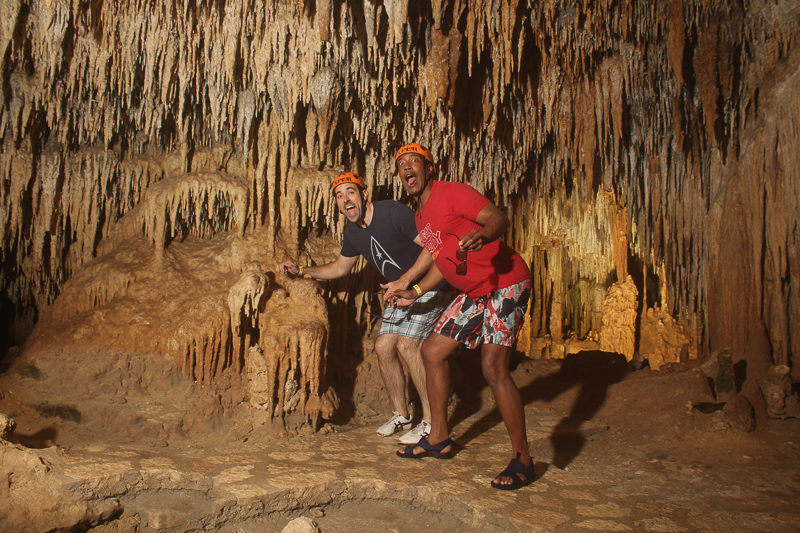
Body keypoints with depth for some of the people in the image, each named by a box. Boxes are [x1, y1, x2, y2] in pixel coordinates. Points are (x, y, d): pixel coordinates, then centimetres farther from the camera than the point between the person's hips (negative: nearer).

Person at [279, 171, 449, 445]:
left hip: (429, 284, -8)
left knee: (407, 344, -20)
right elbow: (340, 267, 20)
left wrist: (406, 279, -32)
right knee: (383, 346, 2)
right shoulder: (353, 231, 3)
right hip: (401, 290, 8)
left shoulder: (393, 212, -22)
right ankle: (401, 415, 20)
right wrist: (301, 271, 12)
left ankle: (431, 421, -10)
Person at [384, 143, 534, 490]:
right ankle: (439, 438, 22)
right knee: (432, 350, 10)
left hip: (506, 283, -10)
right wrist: (414, 294, 19)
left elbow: (499, 218, -23)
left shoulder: (451, 193, -12)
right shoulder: (420, 216, 15)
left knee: (493, 368, -19)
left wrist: (483, 234, -45)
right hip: (475, 292, 10)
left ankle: (522, 460, -7)